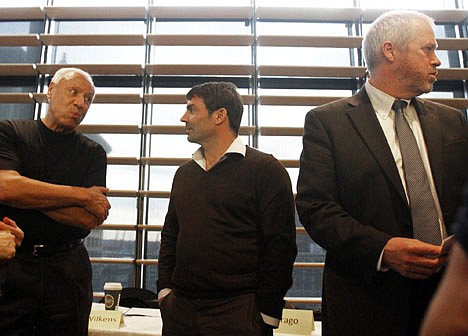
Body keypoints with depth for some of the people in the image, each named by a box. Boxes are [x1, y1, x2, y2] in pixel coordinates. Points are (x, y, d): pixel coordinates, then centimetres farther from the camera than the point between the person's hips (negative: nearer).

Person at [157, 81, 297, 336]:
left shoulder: (265, 169, -7)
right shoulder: (184, 173, 11)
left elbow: (280, 245, -11)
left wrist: (268, 314, -12)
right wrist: (164, 289, 7)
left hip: (239, 312, -5)